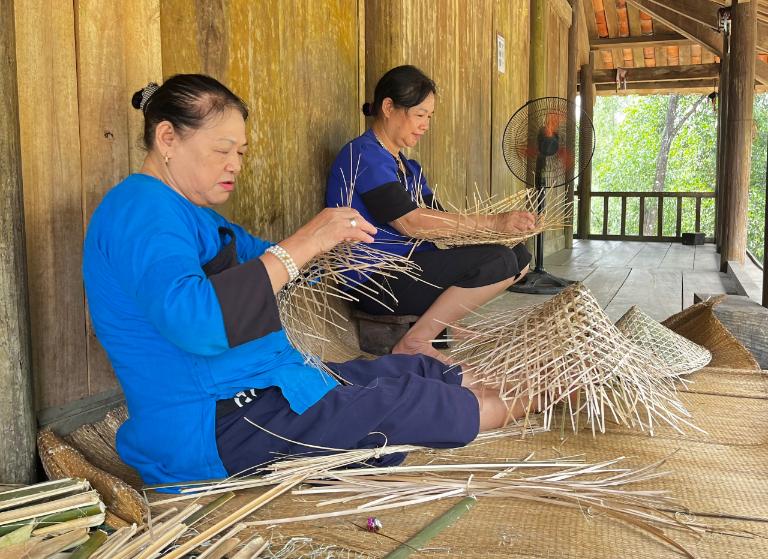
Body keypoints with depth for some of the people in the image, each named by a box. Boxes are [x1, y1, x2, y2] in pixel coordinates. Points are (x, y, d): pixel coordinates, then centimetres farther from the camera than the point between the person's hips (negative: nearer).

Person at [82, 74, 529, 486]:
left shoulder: (185, 211, 16)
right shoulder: (139, 208, -18)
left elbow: (261, 259, 25)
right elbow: (192, 323, -35)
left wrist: (325, 242, 3)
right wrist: (300, 246, -29)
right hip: (209, 431, -10)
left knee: (413, 370, 10)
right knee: (406, 400, -7)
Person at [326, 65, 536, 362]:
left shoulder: (407, 165, 19)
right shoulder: (364, 154, -12)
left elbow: (436, 218, 9)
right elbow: (411, 223, -21)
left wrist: (505, 224, -7)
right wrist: (493, 222, -23)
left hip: (410, 266, 10)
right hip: (375, 282, -9)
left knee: (519, 256, 4)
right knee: (499, 261, -22)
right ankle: (414, 344, -12)